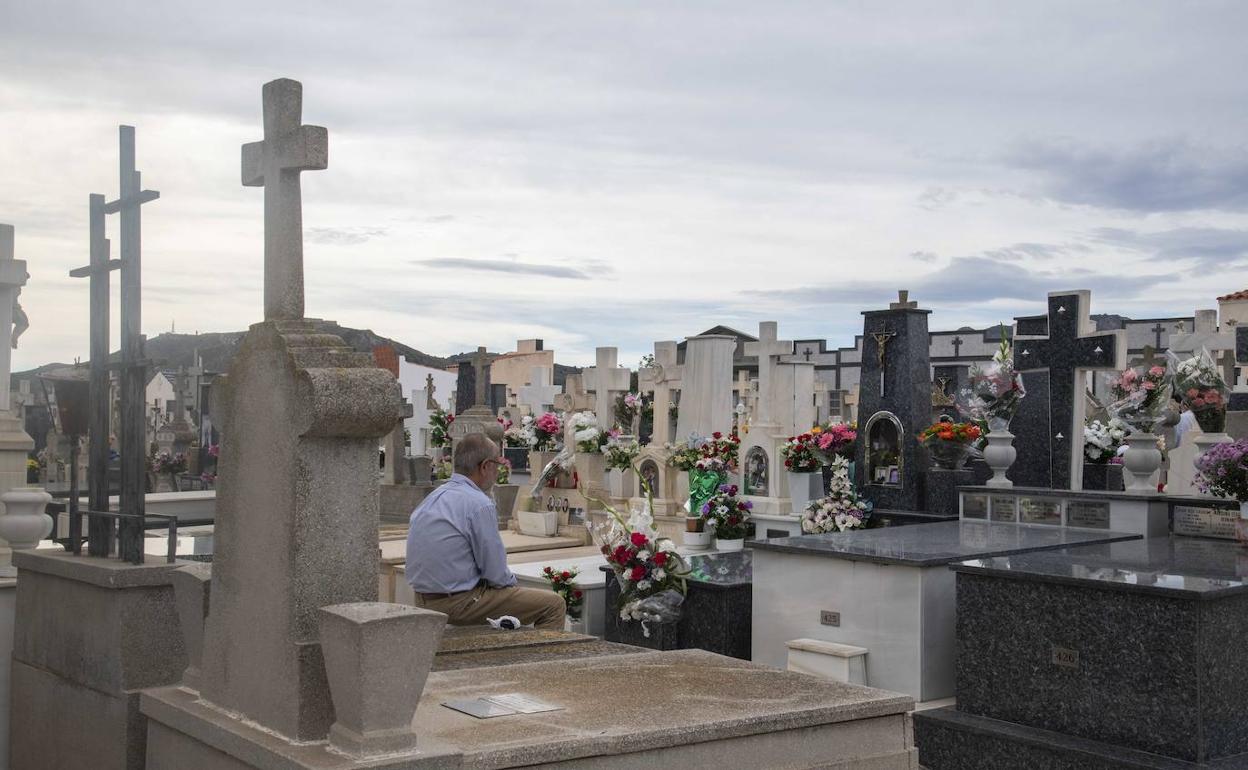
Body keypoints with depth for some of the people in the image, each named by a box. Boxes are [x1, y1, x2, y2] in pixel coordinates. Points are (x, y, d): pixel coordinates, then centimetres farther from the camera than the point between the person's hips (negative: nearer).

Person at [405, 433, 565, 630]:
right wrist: (511, 582, 7)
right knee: (554, 604, -5)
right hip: (459, 603, -10)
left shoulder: (431, 498, 10)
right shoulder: (480, 504, -18)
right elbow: (496, 573, -15)